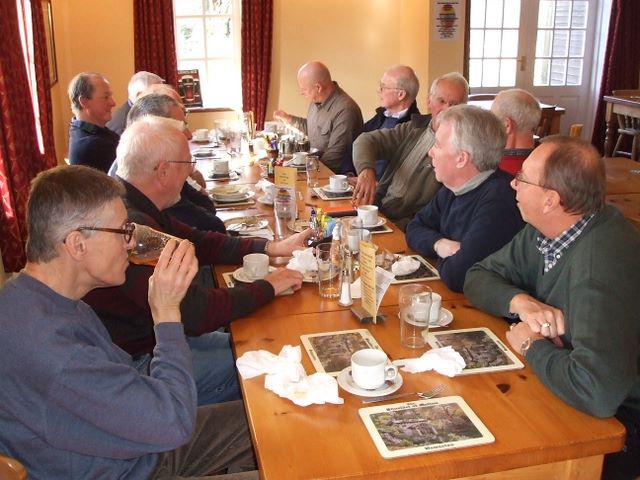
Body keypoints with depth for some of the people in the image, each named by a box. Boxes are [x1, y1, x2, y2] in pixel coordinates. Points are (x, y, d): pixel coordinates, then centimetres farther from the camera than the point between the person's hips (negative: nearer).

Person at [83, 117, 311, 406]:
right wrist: (267, 287, -16)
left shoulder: (134, 207, 1)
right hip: (135, 362, -10)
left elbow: (197, 242, 11)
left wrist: (271, 248, 3)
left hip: (153, 334, 10)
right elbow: (197, 311, -31)